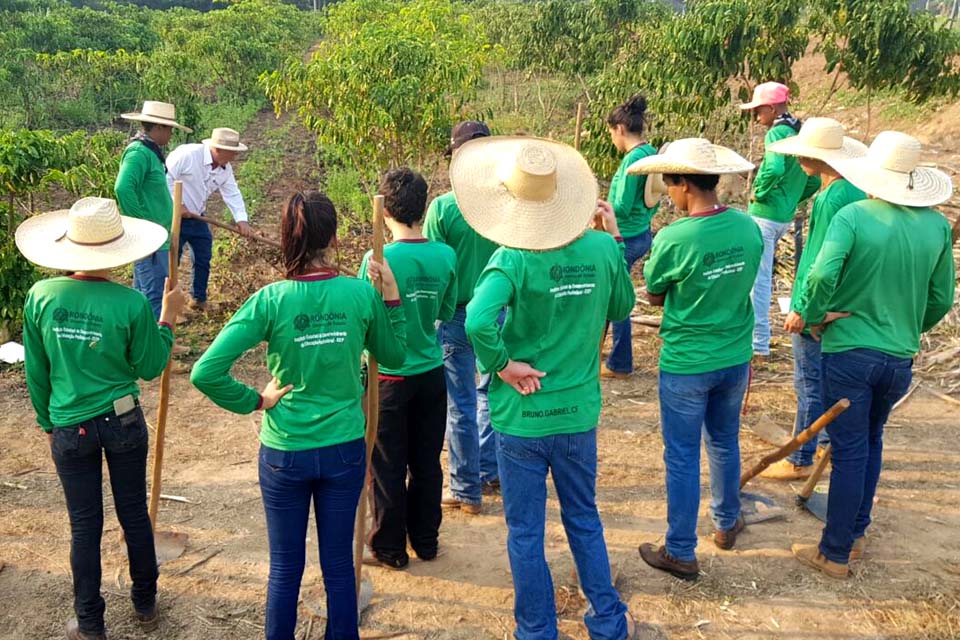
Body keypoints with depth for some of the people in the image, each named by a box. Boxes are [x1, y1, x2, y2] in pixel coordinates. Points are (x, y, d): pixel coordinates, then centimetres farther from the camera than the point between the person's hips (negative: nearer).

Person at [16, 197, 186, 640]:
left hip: (70, 429, 1)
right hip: (124, 422, -1)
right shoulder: (131, 303, -18)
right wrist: (168, 318, 3)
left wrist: (47, 422, 14)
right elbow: (150, 367, -5)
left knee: (84, 525, 13)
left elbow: (36, 371, 1)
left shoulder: (41, 296, -10)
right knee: (134, 514, 17)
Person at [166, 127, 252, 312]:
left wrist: (241, 219, -15)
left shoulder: (225, 169, 1)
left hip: (198, 218, 8)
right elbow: (166, 178, -23)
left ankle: (199, 299, 30)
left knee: (204, 259, 13)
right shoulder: (187, 154, -23)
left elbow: (232, 194, -1)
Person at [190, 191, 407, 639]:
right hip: (344, 450, 1)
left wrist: (256, 400, -6)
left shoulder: (270, 301, -15)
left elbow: (205, 373, -19)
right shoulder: (361, 294, -11)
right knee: (339, 564, 17)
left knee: (285, 567, 16)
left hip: (285, 453, -1)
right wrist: (391, 296, 4)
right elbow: (394, 356, 6)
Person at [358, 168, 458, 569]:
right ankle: (425, 539, 31)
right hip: (432, 373, 4)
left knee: (388, 467, 11)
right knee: (427, 462, 17)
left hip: (390, 377, -4)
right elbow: (446, 314, 6)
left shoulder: (378, 259, -19)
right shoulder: (446, 256, -6)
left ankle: (390, 546, 24)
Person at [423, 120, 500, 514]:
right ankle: (489, 473, 34)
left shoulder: (442, 207, -16)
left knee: (461, 406, 8)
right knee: (493, 393, 22)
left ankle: (467, 492, 20)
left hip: (457, 315, -4)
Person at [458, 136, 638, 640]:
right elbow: (622, 306, 12)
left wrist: (504, 365, -18)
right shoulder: (602, 249, -7)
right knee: (584, 520, 24)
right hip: (579, 414, 4)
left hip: (521, 417, -4)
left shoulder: (512, 260, -19)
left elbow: (478, 322, -35)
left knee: (525, 532, 14)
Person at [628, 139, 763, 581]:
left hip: (686, 365, -5)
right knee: (725, 442, 24)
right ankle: (727, 524, 43)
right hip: (735, 357, 6)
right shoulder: (748, 227, -6)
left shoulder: (672, 240, -23)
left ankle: (681, 553, 20)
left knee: (682, 457, 8)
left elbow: (654, 297, -7)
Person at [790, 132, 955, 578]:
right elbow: (941, 299, 8)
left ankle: (835, 554, 16)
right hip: (901, 358, 4)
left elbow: (822, 274, -27)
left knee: (850, 452, 4)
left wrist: (814, 317, -10)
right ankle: (856, 534, 34)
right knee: (871, 442, 22)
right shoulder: (937, 226, 1)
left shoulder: (853, 216, -13)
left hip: (849, 353, -4)